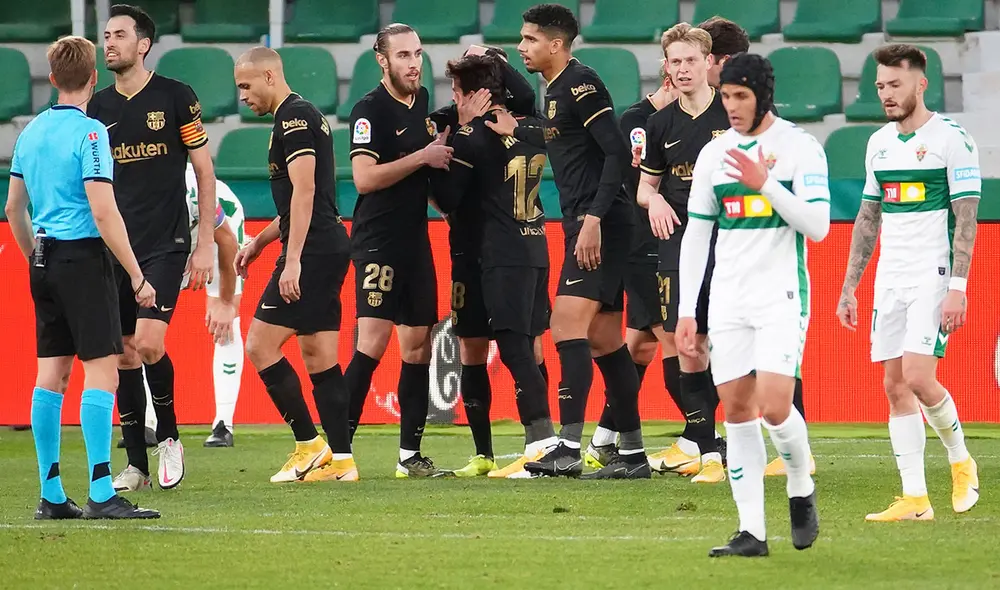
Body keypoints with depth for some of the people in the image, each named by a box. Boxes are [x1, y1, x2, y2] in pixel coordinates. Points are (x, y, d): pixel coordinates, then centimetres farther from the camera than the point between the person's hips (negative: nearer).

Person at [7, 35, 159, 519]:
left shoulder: (31, 131, 12)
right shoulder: (88, 133, -11)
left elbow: (13, 208, 19)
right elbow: (103, 211, -17)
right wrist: (137, 278, -13)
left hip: (44, 260, 8)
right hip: (83, 257, -8)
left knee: (52, 374, 9)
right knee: (101, 370, -9)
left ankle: (51, 496, 10)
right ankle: (101, 494, -15)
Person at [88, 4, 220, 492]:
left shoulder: (175, 97, -3)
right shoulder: (97, 108, 8)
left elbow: (204, 170, 1)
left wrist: (205, 245, -3)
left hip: (165, 243, -4)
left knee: (147, 343, -17)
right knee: (123, 356, 3)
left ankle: (169, 437, 5)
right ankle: (136, 464, 11)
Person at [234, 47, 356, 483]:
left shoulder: (294, 118, -11)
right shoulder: (303, 116, 21)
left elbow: (304, 191, -19)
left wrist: (293, 260, -22)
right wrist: (260, 242, 28)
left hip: (312, 251, -10)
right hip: (330, 247, 10)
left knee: (260, 344, -8)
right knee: (319, 356, 8)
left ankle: (310, 446, -6)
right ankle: (340, 459, 5)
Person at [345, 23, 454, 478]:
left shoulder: (421, 100, 13)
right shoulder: (370, 110, -11)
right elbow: (364, 177, -21)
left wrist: (439, 149, 10)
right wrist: (424, 157, -16)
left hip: (416, 241, 8)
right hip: (378, 243, -8)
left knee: (418, 346, 7)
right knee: (372, 343, -16)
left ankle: (410, 454, 12)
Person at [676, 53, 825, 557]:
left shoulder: (800, 147, -4)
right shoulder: (713, 154, 10)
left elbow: (818, 226, -12)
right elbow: (695, 236, 13)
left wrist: (765, 184, -21)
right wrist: (686, 312, 8)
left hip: (781, 294, -4)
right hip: (728, 300, 5)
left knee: (773, 405, -15)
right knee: (737, 410, 0)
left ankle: (801, 488, 13)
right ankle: (751, 531, 2)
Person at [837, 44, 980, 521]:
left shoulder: (951, 138, -8)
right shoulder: (879, 143, 12)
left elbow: (967, 218, -11)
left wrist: (958, 287, -18)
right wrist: (849, 287, 15)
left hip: (933, 276, -7)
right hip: (890, 279, 7)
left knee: (918, 378, -16)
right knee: (895, 386, 1)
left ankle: (961, 460, 10)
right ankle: (915, 499, 3)